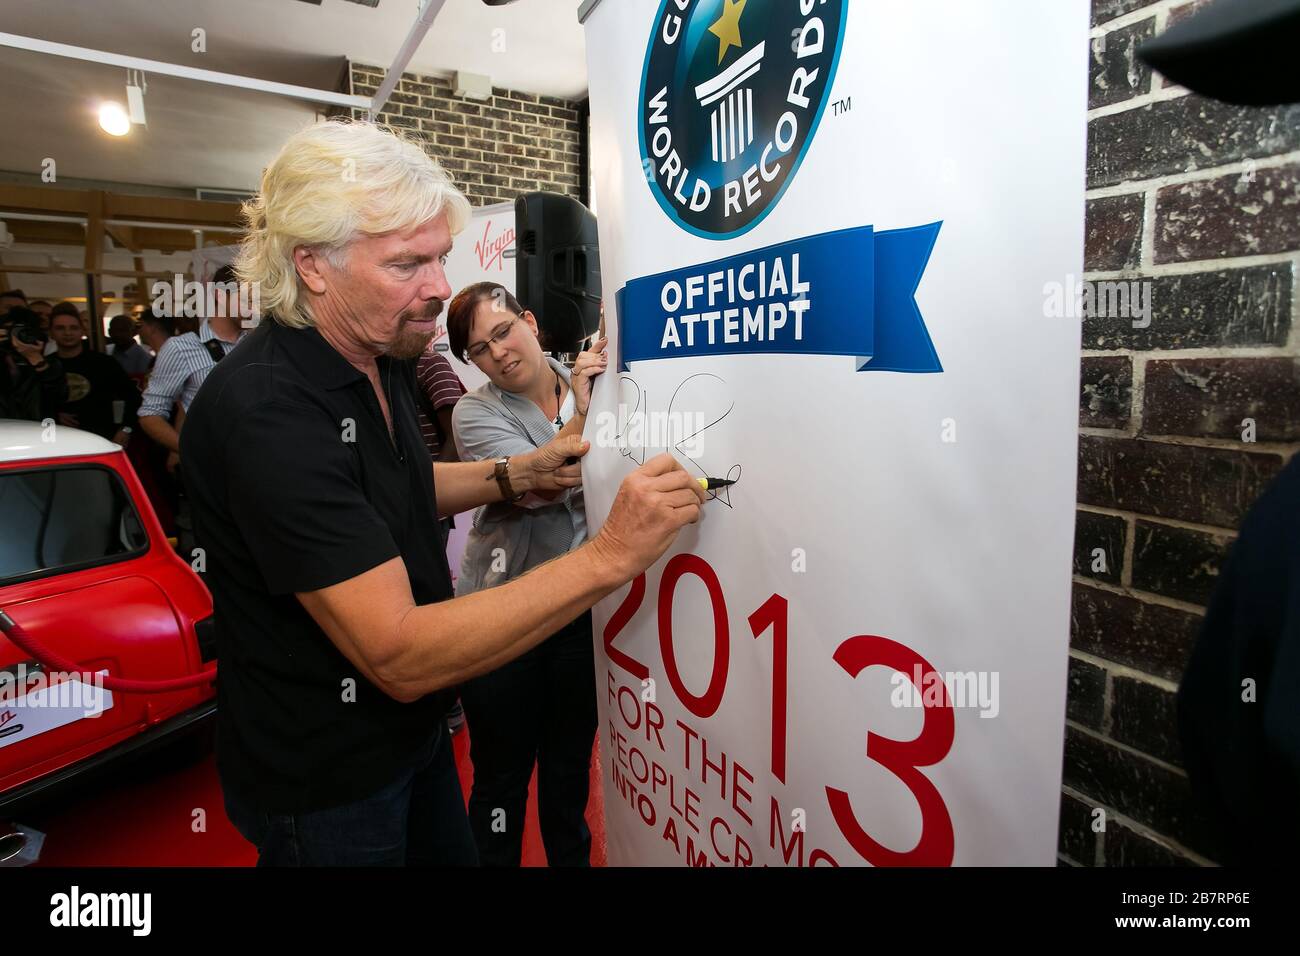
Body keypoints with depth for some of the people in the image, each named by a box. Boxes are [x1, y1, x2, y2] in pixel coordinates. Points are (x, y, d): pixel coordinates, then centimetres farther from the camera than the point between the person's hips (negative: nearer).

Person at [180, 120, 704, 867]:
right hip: (325, 780, -7)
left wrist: (515, 475, 0)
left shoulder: (383, 357, -2)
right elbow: (400, 656, -33)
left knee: (455, 852, 26)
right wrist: (610, 556, -35)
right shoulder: (267, 410, -31)